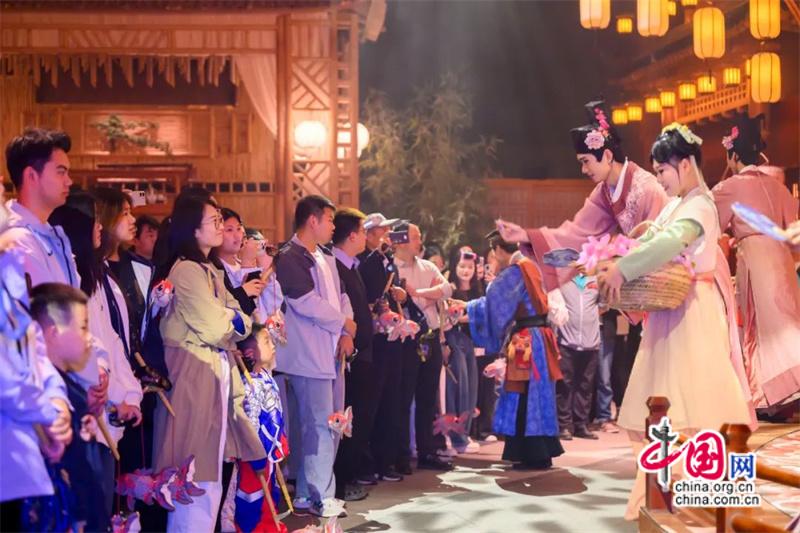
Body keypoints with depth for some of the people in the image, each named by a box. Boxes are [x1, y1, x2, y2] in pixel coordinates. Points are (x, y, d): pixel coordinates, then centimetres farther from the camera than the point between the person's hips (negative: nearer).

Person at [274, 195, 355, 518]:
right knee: (319, 426, -5)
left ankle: (308, 493, 21)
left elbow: (340, 295, 16)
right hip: (309, 355, -9)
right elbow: (307, 303, -19)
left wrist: (346, 334, -1)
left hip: (333, 352, 9)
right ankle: (320, 498, 5)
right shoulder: (289, 258, -11)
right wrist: (343, 322, -7)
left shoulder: (326, 257, 16)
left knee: (330, 424, 12)